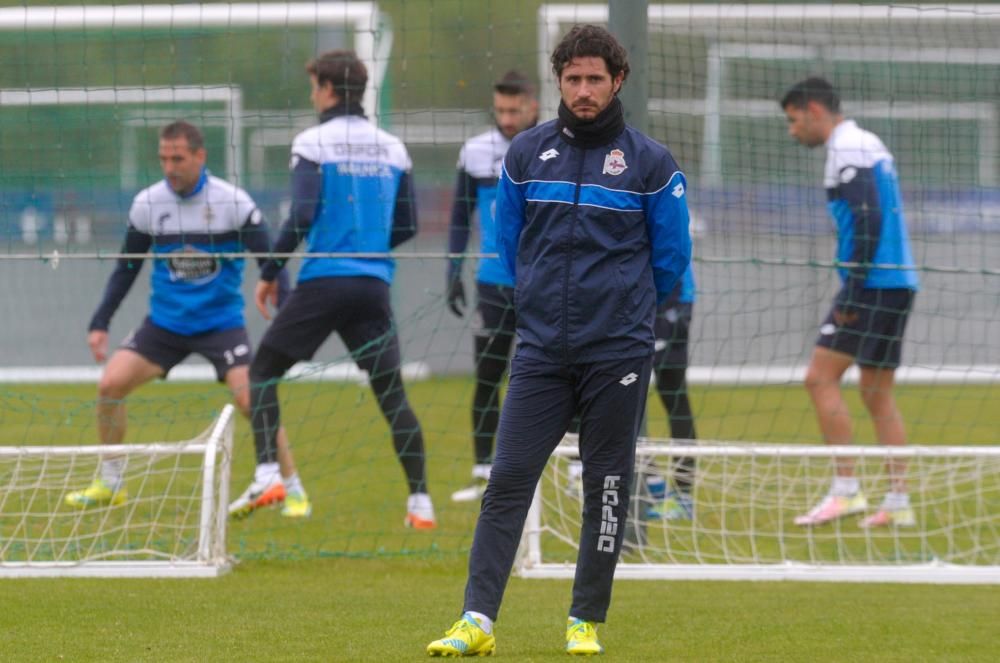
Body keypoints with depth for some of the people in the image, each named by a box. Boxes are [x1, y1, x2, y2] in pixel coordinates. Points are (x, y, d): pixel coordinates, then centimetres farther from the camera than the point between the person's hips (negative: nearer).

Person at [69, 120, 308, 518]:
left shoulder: (233, 202, -13)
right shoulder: (147, 204, -3)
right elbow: (126, 269, 8)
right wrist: (100, 324, 3)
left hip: (221, 322, -3)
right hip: (164, 322, 3)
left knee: (251, 399, -19)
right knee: (110, 384, -10)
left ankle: (292, 488, -2)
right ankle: (109, 485, 8)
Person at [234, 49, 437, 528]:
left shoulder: (313, 143, -4)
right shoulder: (391, 148, 10)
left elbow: (303, 215, -13)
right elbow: (406, 226, 13)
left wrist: (270, 271, -3)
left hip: (323, 281, -4)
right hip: (374, 286, 4)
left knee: (264, 371, 9)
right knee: (391, 392, 7)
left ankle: (266, 474, -5)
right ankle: (419, 501, 2)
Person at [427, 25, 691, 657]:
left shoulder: (651, 164, -1)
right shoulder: (527, 153, 6)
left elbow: (671, 258, 7)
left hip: (618, 355, -2)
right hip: (540, 352, 2)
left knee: (606, 488, 3)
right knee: (508, 480, -7)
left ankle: (587, 622, 13)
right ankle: (478, 621, -10)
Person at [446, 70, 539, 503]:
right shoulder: (476, 153, 2)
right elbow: (461, 217, 9)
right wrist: (453, 272, 4)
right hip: (494, 284, 1)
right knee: (487, 377, 1)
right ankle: (484, 474, 7)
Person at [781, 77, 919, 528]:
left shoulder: (847, 149, -10)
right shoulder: (869, 144, 19)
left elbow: (868, 220, -20)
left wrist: (852, 290, -19)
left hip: (873, 283, -10)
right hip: (897, 283, 10)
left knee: (820, 377, -8)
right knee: (877, 394, 10)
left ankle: (845, 489, -11)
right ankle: (898, 503, 8)